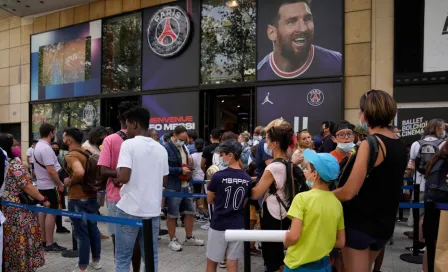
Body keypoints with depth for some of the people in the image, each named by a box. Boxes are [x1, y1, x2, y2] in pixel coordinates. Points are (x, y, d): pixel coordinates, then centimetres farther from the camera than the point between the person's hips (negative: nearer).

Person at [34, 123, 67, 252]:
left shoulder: (39, 145, 11)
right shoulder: (46, 148, -21)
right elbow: (51, 170, -25)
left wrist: (58, 182, 19)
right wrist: (60, 184, -16)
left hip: (42, 185, 11)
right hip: (49, 185, -11)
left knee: (43, 211, 14)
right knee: (51, 213, -6)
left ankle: (44, 240, 23)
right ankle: (49, 244, -2)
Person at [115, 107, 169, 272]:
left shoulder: (129, 144, -9)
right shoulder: (161, 149, 7)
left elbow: (123, 177, -18)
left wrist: (117, 174, 2)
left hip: (130, 209, -5)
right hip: (153, 210, 5)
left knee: (123, 258, 8)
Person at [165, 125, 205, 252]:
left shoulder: (183, 147, 13)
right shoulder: (166, 148, -15)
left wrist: (187, 171, 12)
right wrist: (180, 170, -22)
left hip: (185, 185, 8)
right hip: (172, 187, -8)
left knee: (190, 212, 13)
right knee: (172, 215, 4)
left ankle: (189, 238, 27)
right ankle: (173, 240, 18)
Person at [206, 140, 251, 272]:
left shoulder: (218, 176, -15)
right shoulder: (247, 178, -1)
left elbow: (209, 200, -2)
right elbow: (244, 203, 9)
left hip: (219, 225, -4)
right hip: (238, 225, 4)